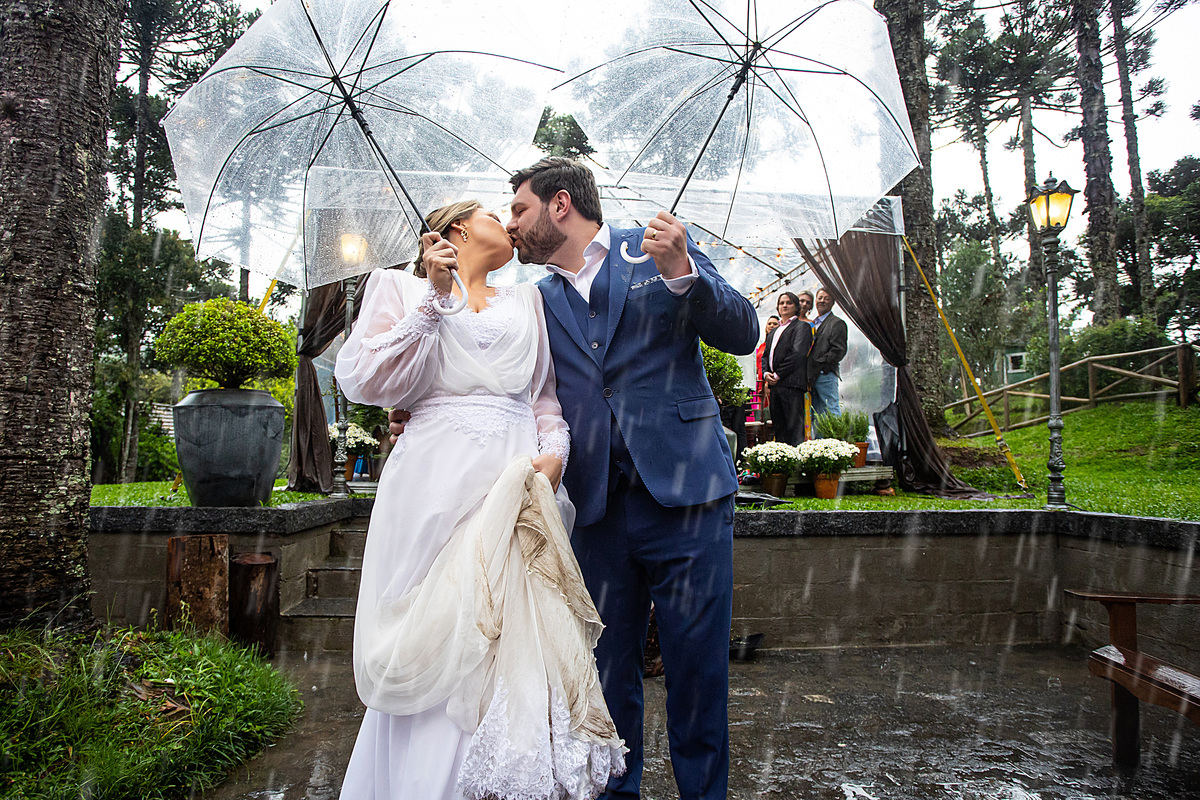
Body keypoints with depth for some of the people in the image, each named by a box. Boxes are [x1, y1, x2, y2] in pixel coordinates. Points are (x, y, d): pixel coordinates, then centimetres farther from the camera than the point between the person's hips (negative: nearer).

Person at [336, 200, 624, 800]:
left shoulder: (525, 301, 21)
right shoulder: (403, 288, 12)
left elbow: (546, 394, 17)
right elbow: (362, 379, -2)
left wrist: (554, 453, -3)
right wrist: (435, 297, -5)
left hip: (518, 490, 3)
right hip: (438, 487, -2)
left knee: (520, 644, 1)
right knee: (437, 650, -2)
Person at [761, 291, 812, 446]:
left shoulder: (802, 326, 1)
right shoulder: (774, 331, 26)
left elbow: (798, 354, -11)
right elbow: (765, 355, 23)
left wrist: (778, 375, -12)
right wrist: (766, 373, 2)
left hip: (791, 383, -8)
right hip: (774, 385, 8)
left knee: (794, 428, -11)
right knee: (779, 426, 8)